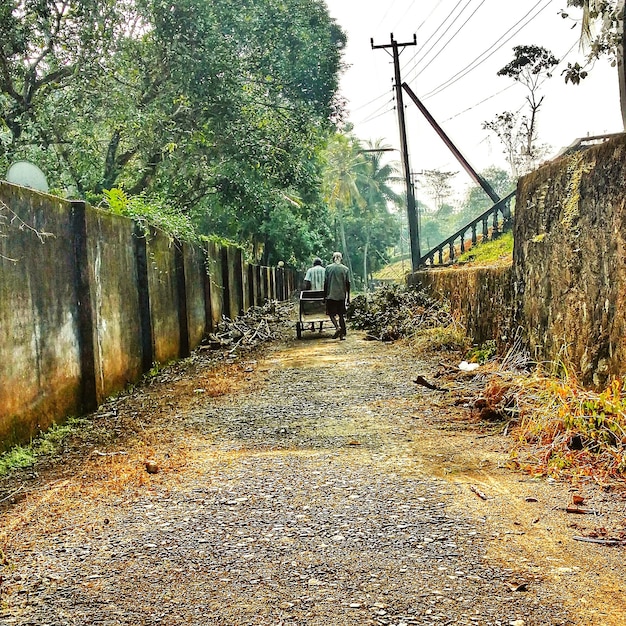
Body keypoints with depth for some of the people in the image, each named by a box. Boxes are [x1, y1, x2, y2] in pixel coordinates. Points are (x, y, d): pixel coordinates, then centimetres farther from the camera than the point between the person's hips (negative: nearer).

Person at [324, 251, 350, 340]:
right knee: (341, 315, 9)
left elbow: (325, 283, -1)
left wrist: (325, 296, 7)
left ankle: (337, 327, -16)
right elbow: (348, 284, 3)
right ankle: (343, 334, 7)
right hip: (341, 296, 2)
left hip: (331, 296, -2)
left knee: (331, 313, 8)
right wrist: (348, 298, 10)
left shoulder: (328, 268, 0)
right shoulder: (345, 269, 3)